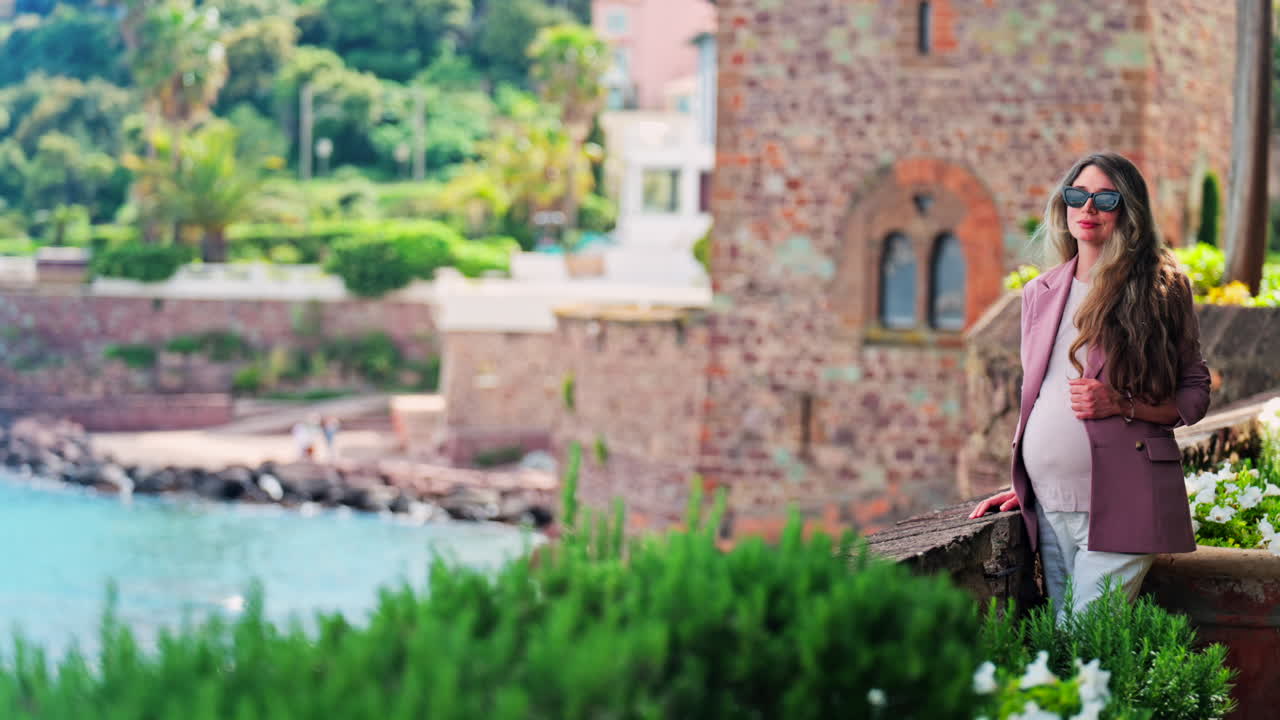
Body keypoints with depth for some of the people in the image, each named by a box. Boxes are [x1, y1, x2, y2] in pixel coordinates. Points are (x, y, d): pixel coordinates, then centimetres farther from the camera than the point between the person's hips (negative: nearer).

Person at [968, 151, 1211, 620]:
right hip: (1049, 506, 5)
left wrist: (1121, 404, -12)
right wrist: (1024, 485, 19)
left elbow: (1194, 397, 4)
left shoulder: (1161, 290, 1)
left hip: (1119, 504, -5)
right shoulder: (1039, 295, 15)